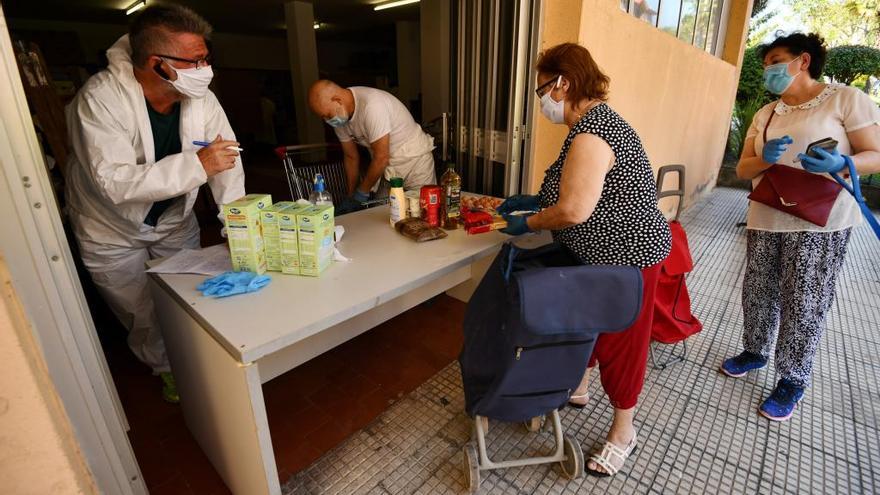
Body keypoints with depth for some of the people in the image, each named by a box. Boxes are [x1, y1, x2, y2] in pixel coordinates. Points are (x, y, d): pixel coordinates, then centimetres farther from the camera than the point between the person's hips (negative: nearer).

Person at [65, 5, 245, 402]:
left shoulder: (201, 99, -16)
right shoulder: (100, 99, -28)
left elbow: (226, 158, -16)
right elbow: (114, 182, -37)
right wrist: (197, 165, -43)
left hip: (175, 222, 4)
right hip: (113, 233, -3)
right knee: (145, 318, 10)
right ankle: (167, 370, 39)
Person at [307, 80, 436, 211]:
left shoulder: (372, 105, -29)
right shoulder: (340, 117, -4)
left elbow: (381, 157, -25)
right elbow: (351, 157, 7)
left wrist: (361, 193, -14)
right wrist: (351, 196, 8)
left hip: (414, 160, -6)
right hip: (388, 168, 7)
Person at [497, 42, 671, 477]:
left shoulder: (590, 134, -24)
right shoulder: (594, 120, 9)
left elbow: (573, 211, -29)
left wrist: (527, 223, -13)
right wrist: (533, 201, 12)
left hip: (626, 257, -10)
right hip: (600, 254, 10)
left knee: (617, 340, 6)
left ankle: (624, 430, 29)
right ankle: (578, 389, 45)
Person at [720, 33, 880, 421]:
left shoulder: (846, 99, -1)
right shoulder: (765, 115, 12)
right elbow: (742, 169, 7)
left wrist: (839, 164, -25)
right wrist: (765, 159, -14)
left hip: (819, 223, -5)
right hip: (765, 219, 5)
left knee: (804, 304, 1)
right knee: (757, 293, 11)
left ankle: (793, 381, 16)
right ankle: (755, 352, 32)